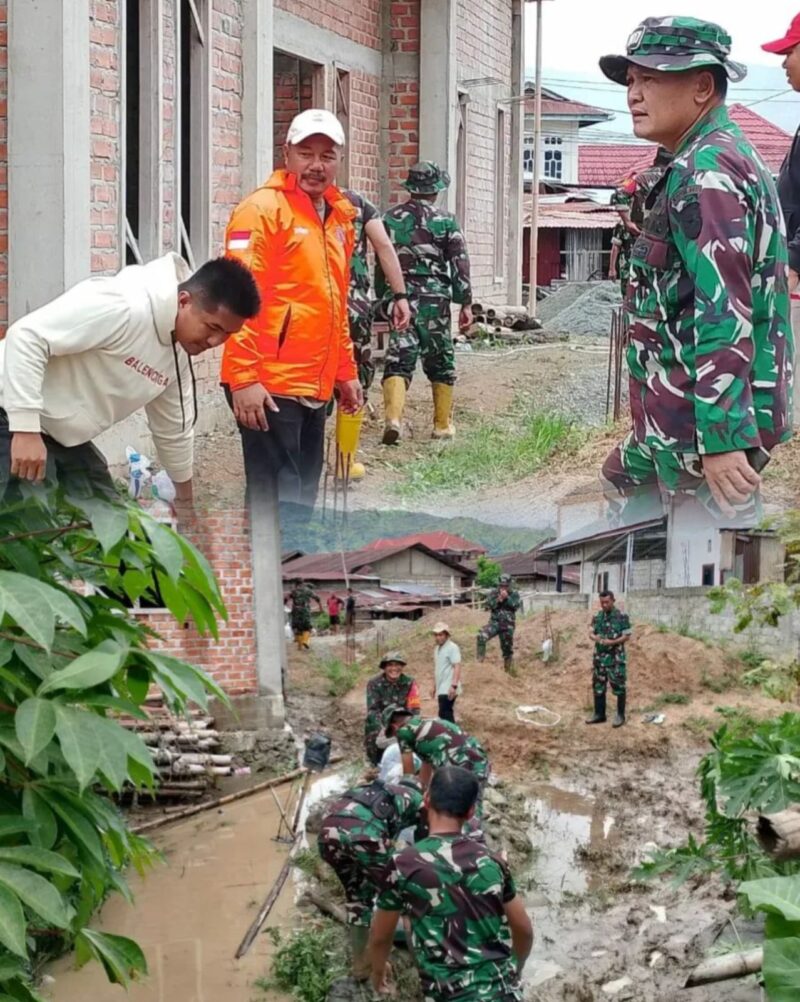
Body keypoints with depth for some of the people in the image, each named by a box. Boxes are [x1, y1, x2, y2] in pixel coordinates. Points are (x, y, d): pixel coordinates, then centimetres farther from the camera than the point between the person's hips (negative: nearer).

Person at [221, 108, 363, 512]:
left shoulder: (338, 217, 16)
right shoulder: (262, 209, -9)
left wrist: (345, 372, 23)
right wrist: (243, 378, -21)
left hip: (315, 387, 8)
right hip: (269, 386, -8)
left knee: (301, 495, 14)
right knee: (278, 500, -9)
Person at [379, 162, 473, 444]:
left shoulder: (391, 219, 6)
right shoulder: (446, 221, -3)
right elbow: (460, 264, -5)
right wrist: (466, 303, 1)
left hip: (400, 298, 2)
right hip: (435, 300, -1)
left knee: (398, 360, -2)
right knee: (441, 363, 12)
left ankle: (393, 418, -23)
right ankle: (443, 425, 18)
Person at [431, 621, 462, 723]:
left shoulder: (452, 648, -10)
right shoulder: (437, 649, 17)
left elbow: (457, 667, -17)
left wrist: (454, 685, -26)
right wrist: (435, 687, 25)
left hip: (448, 689, -9)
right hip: (441, 689, 9)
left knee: (444, 714, -16)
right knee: (447, 714, 11)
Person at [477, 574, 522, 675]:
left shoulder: (514, 594, 2)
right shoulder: (494, 592, 4)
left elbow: (517, 606, -12)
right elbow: (488, 605, -6)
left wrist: (507, 598, -20)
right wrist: (498, 599, -19)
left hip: (508, 624, 0)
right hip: (495, 622, 0)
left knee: (507, 648, 7)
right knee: (482, 636, -26)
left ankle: (509, 669, 23)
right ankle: (480, 659, -19)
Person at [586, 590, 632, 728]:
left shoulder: (622, 617, -8)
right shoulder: (598, 617, 7)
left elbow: (627, 636, -9)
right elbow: (591, 632, 11)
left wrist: (612, 642, -22)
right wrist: (595, 637, -13)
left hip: (616, 658, -5)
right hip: (600, 656, 6)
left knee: (619, 687, -1)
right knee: (598, 686, 9)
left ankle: (620, 716, 8)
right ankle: (599, 715, 18)